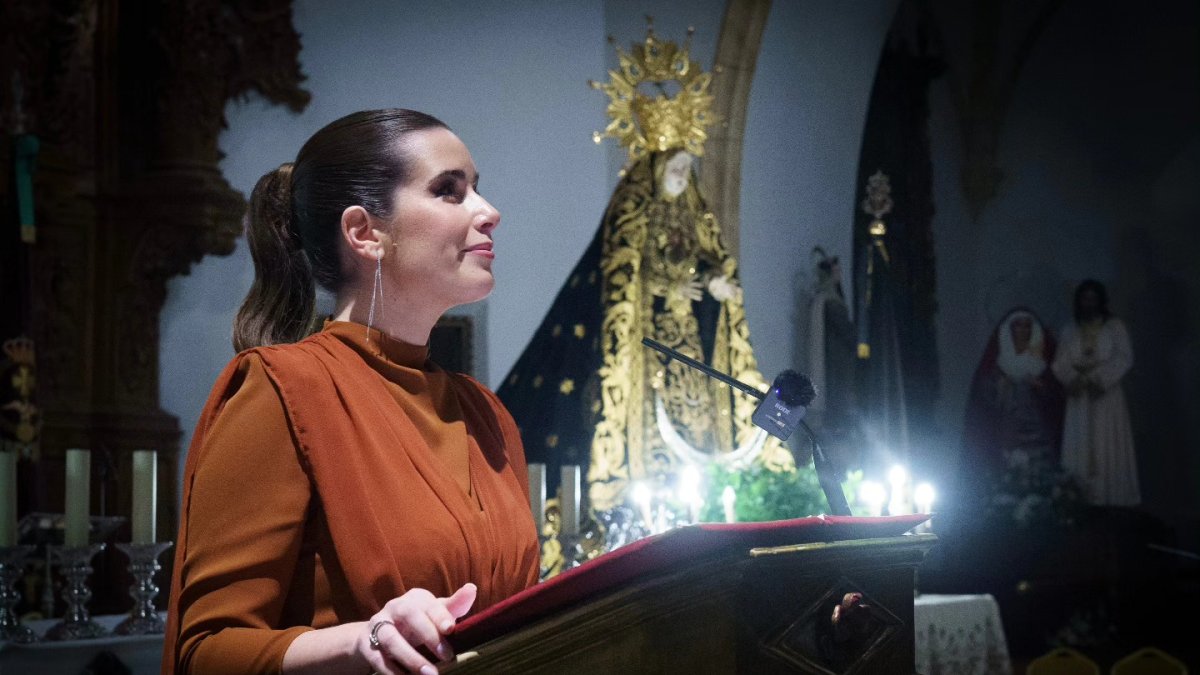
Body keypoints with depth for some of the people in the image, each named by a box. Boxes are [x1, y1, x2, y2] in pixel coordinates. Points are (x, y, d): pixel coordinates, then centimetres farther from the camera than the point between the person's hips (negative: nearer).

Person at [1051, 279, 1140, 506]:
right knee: (1080, 448, -3)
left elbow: (1124, 359, -5)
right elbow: (1060, 363, 6)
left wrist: (1099, 378, -15)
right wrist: (1074, 378, -14)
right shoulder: (1070, 331, 13)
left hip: (1107, 393, -2)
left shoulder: (1115, 327, 5)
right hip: (1078, 398, 2)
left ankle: (1113, 498, -5)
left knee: (1109, 448, -6)